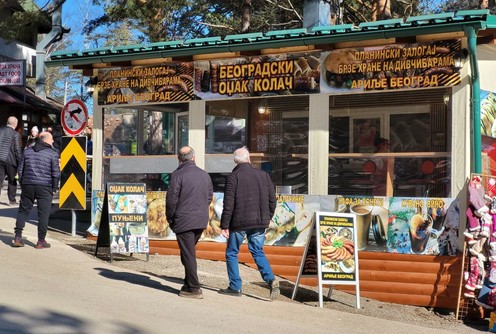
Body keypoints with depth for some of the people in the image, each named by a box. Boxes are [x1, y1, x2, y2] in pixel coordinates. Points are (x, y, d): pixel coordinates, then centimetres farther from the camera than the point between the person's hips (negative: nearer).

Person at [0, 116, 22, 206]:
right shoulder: (15, 134, -9)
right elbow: (17, 150, -10)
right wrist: (20, 163, -2)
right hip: (10, 160, -4)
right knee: (12, 181, 10)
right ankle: (12, 200, 12)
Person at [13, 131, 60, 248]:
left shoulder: (27, 151, 9)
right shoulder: (53, 154, -4)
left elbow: (20, 169, 11)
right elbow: (56, 173, -6)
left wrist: (22, 184, 18)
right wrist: (54, 189, 4)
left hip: (27, 186, 4)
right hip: (45, 187, -4)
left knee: (23, 211, 13)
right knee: (43, 214, 2)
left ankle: (18, 237, 9)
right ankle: (41, 241, 5)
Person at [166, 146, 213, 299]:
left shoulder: (178, 175, -10)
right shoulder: (205, 175, 9)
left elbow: (171, 199, -11)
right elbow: (210, 197, 14)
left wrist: (170, 219, 1)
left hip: (184, 221, -6)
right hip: (201, 221, 6)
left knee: (188, 254, -1)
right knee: (189, 251, 19)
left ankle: (193, 288, 1)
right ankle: (189, 283, 22)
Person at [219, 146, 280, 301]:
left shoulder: (233, 177, -6)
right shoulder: (263, 175, 7)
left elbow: (228, 203, -10)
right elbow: (272, 200, 7)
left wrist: (225, 225, -6)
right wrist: (266, 218, 17)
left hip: (239, 222, -4)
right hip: (259, 222, 4)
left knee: (231, 253, 11)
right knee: (258, 252, 14)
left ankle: (235, 287, 13)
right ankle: (271, 279, -6)